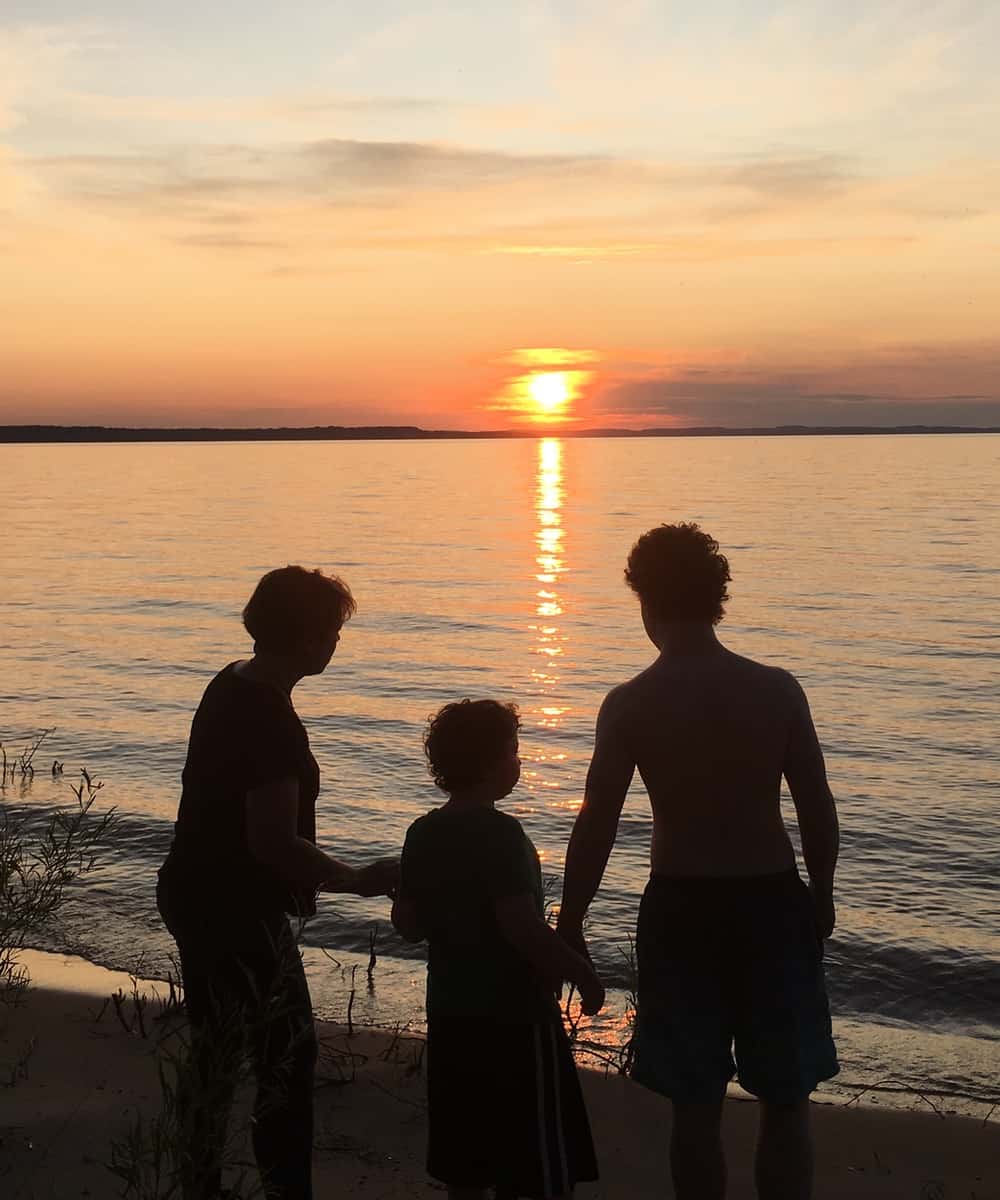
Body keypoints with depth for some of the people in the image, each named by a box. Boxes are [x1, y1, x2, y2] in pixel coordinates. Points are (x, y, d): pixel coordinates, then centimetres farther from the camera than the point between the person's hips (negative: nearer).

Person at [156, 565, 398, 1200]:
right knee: (287, 1057, 3)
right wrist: (361, 879, -14)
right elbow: (275, 845, -26)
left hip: (196, 897, 10)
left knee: (214, 1055, 19)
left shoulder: (230, 685, 5)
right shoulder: (272, 722, -25)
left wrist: (298, 879, 22)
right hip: (238, 913, -10)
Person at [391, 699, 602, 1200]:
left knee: (462, 1158, 16)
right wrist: (582, 973, -13)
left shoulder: (422, 833, 3)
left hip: (449, 1012, 8)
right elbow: (524, 928, -25)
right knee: (542, 1159, 5)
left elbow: (407, 924, 8)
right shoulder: (500, 833, -20)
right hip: (514, 1013, -7)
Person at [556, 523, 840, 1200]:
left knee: (697, 1108, 12)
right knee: (786, 1104, 14)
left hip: (681, 909, 0)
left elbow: (597, 827, -7)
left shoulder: (629, 705, -8)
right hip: (774, 903, 1)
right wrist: (822, 898, 13)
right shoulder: (778, 691, -6)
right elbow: (819, 810, -1)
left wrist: (570, 923, 4)